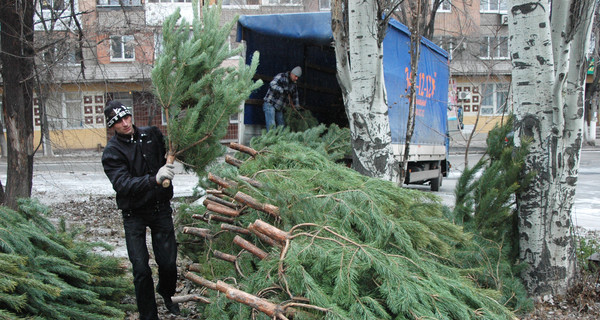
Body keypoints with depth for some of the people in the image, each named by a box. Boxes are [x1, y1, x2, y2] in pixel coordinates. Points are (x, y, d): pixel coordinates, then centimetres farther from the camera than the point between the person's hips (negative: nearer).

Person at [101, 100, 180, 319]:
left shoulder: (152, 134, 1)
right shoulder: (111, 152, -10)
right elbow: (123, 184, -25)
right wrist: (155, 179, -39)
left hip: (161, 208, 3)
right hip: (134, 214, -2)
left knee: (168, 263, 3)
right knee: (141, 270, -5)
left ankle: (166, 293, 36)